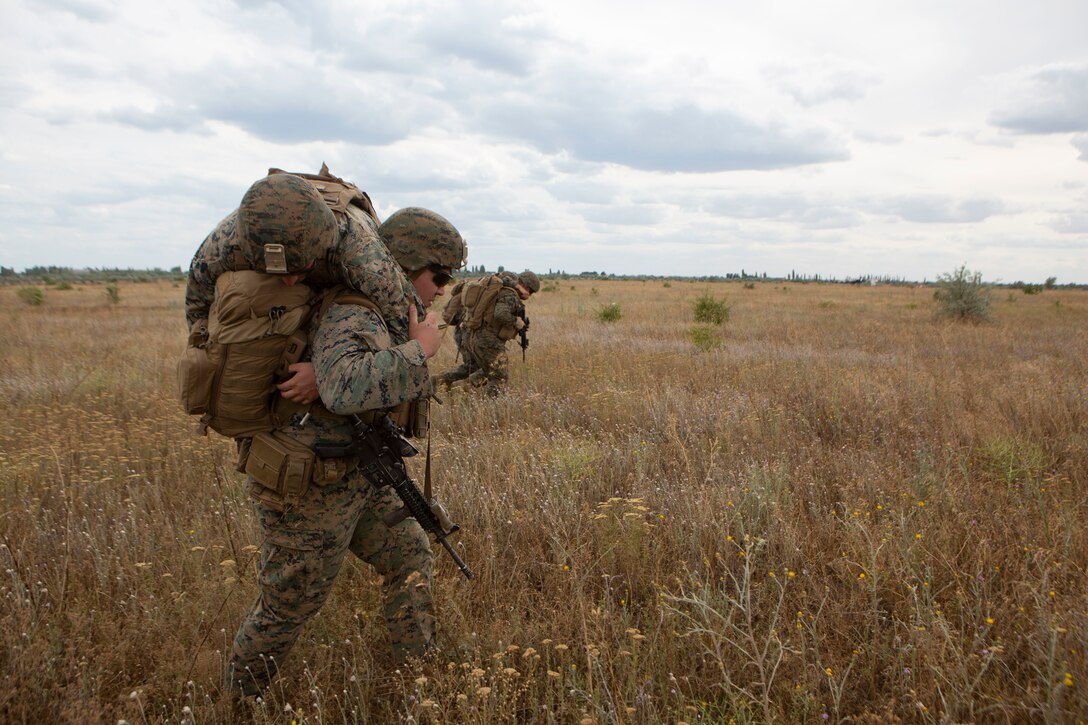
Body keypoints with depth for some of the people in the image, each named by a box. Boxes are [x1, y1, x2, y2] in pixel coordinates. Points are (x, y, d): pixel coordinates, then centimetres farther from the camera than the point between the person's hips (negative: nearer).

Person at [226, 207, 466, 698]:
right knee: (289, 605, 9)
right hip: (308, 489, -9)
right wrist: (419, 350, -35)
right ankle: (239, 702, 34)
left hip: (361, 479, 9)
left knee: (409, 560, 14)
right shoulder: (352, 315, -26)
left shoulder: (393, 310, 5)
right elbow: (345, 387, -46)